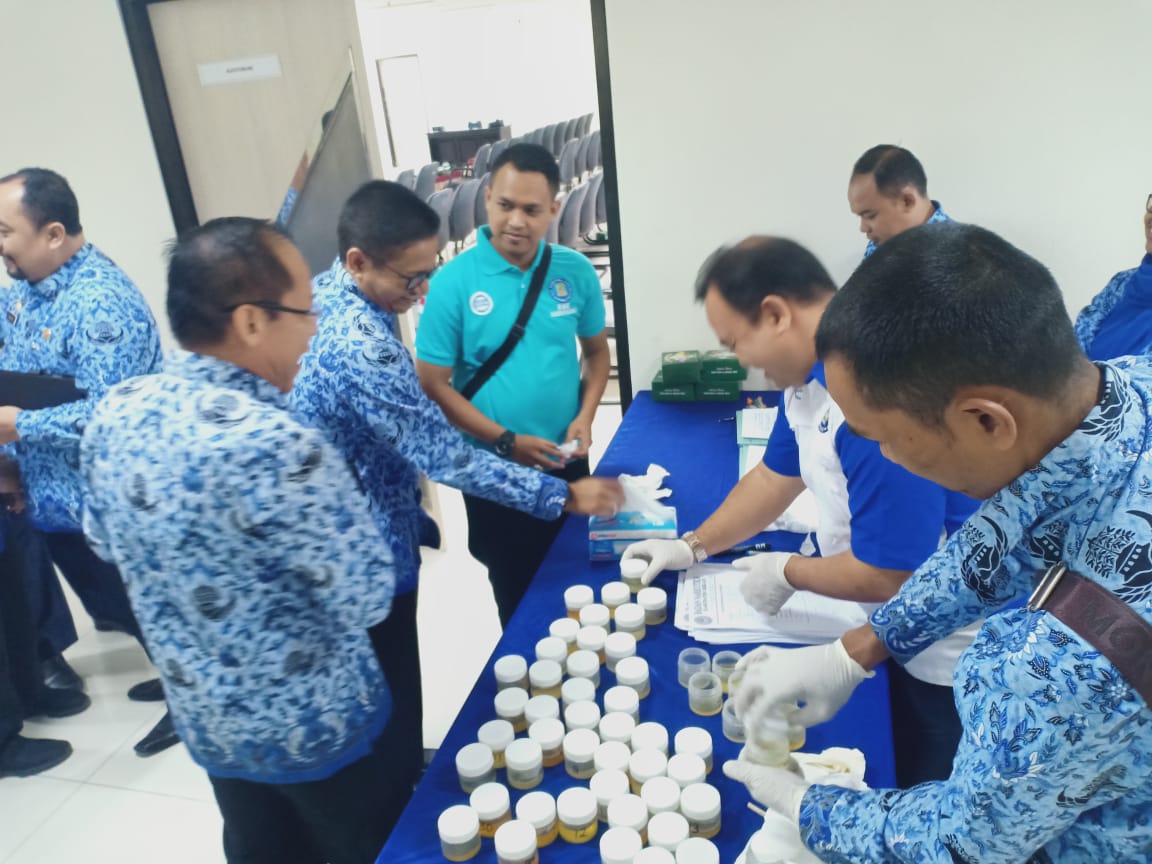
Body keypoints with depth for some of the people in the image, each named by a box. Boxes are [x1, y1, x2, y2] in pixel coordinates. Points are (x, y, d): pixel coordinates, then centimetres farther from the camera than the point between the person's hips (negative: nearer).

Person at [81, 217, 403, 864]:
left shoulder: (114, 414, -9)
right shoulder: (274, 443, -34)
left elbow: (106, 541, 8)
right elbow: (370, 600, -25)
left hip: (205, 720, 7)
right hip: (315, 726, -6)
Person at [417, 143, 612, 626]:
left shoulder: (576, 272, -5)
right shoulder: (453, 282, -14)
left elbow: (597, 350, 8)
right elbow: (433, 384, -13)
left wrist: (585, 416, -9)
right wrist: (506, 441, -19)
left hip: (566, 463, 3)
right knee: (516, 591, 16)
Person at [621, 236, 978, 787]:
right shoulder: (807, 371, -3)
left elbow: (886, 575, -30)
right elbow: (776, 475, 12)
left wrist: (787, 572, -12)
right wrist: (693, 546, 11)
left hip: (953, 657, -8)